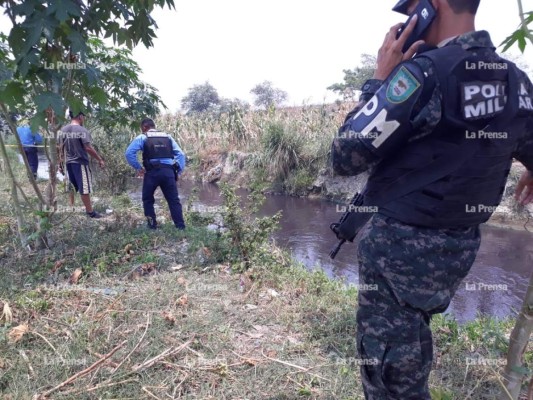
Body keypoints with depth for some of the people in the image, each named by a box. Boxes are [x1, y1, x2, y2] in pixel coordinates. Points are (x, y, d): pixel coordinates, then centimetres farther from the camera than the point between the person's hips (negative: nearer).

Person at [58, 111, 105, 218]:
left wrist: (61, 161, 18)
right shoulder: (82, 131, -15)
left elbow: (61, 148, 9)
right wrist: (100, 159, -12)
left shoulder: (63, 130, 6)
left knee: (72, 187, 18)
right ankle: (90, 211, 5)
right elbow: (88, 148, -19)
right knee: (84, 188, -1)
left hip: (69, 162, 7)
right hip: (80, 163, -7)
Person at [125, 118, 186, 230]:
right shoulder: (168, 137, 19)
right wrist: (178, 171, 11)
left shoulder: (142, 138, 9)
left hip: (152, 172, -2)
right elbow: (180, 154, 12)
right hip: (168, 171, 2)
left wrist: (138, 167, 3)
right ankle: (180, 226, 4)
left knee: (148, 199, 18)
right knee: (174, 200, 9)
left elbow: (129, 153, -4)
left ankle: (152, 224, 17)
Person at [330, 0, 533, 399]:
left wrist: (380, 78, -9)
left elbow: (346, 156, -20)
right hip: (462, 246, 7)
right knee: (411, 363, 27)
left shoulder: (426, 71, -19)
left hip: (401, 245, -7)